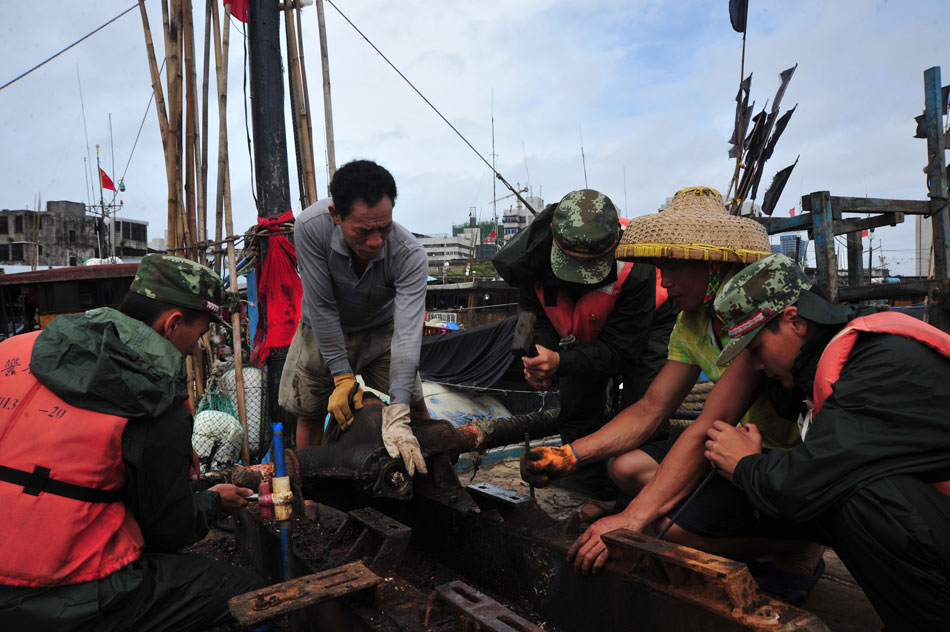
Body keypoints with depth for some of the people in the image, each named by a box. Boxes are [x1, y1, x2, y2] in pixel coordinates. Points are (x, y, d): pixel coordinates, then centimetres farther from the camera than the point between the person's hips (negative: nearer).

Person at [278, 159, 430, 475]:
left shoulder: (410, 255, -35)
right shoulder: (311, 227, -34)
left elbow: (407, 333, -39)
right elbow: (322, 307, -26)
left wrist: (397, 416, -46)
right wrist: (343, 377, -26)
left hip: (381, 328, 0)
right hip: (323, 329, 0)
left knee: (414, 407, -3)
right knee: (309, 411, 5)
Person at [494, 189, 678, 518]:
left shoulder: (635, 268, -42)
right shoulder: (533, 254, -30)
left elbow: (619, 350, -37)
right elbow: (538, 317, -14)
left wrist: (560, 362, -52)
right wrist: (538, 361, -35)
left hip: (647, 324, -4)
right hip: (585, 332, 4)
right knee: (576, 416, 4)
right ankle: (603, 495, 22)